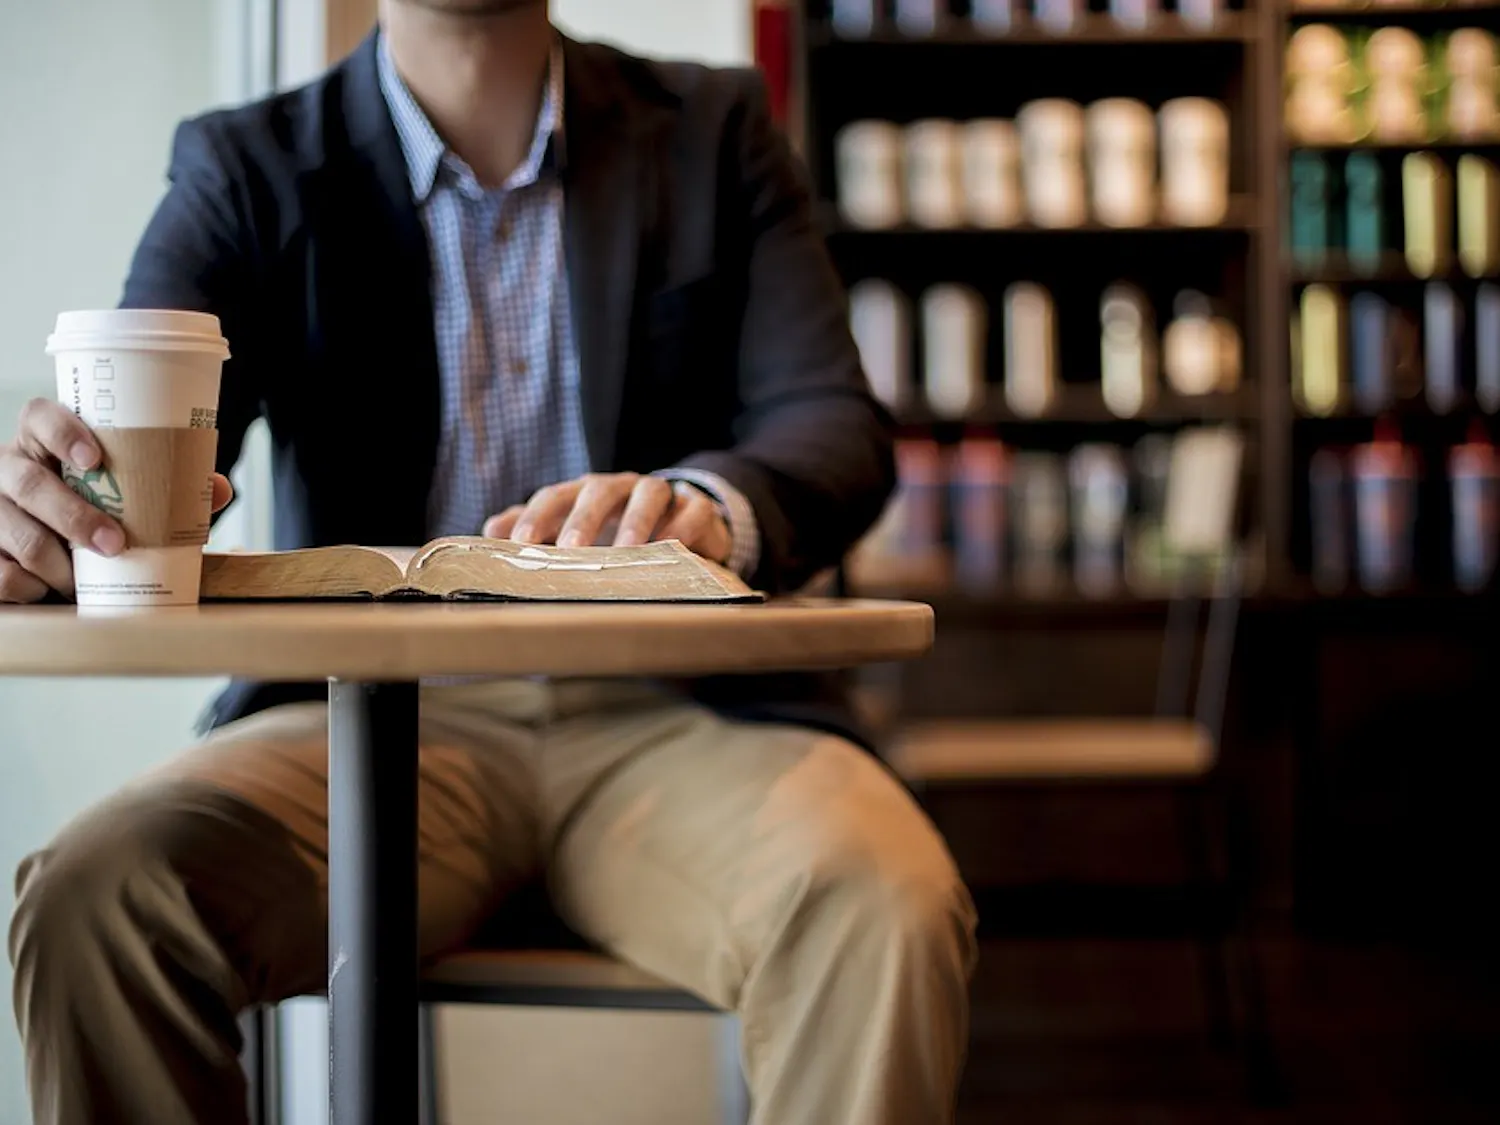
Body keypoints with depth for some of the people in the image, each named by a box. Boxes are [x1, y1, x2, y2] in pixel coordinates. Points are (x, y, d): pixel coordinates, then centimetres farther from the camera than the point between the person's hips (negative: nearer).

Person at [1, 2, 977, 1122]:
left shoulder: (715, 133, 12)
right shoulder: (245, 169, 10)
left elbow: (838, 423, -1)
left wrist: (707, 506, -27)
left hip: (672, 714, 0)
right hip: (374, 717, 1)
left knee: (888, 911, -32)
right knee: (93, 899, -28)